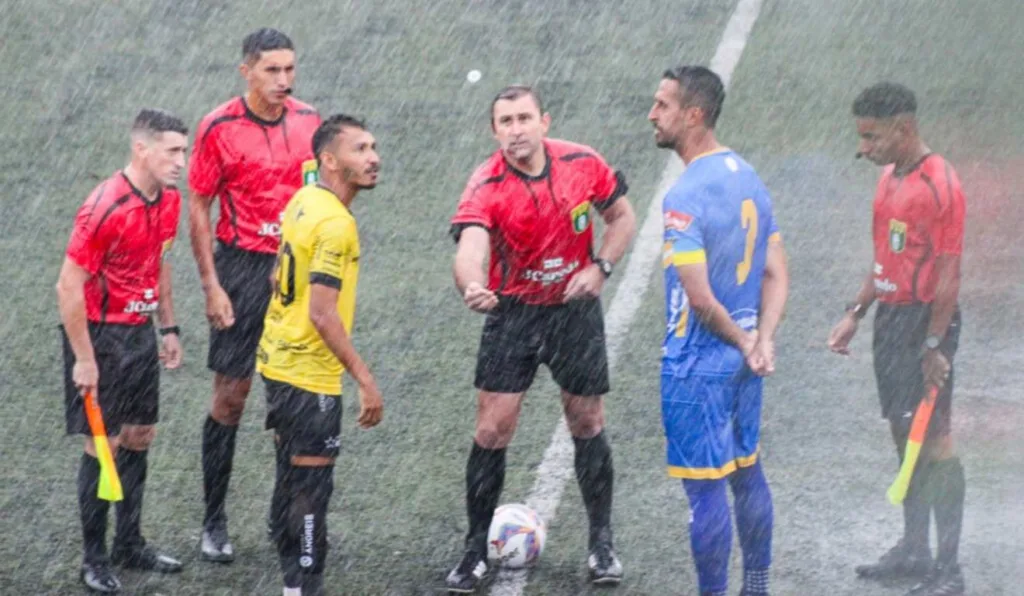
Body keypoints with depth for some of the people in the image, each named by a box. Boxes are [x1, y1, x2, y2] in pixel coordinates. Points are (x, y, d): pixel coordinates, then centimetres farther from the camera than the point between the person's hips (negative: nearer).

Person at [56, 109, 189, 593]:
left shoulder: (169, 201, 2)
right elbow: (69, 285, -20)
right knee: (102, 445, -2)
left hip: (140, 331, 8)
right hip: (101, 335, -8)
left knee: (139, 438, 13)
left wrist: (168, 328, 18)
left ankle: (130, 545, 26)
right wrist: (84, 359, -19)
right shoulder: (104, 208, -22)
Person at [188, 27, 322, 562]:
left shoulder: (307, 120, 4)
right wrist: (212, 286, -10)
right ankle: (214, 523, 9)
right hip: (243, 268, -4)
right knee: (231, 397, -1)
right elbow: (198, 208, -5)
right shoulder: (219, 128, -9)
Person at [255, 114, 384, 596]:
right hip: (310, 376, -9)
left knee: (292, 480, 16)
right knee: (311, 486, -3)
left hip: (277, 362, 9)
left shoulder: (303, 200, 6)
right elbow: (322, 314, -24)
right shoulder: (335, 224, -21)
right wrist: (365, 380, -21)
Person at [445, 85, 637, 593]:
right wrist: (472, 287, -60)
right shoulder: (485, 187, -21)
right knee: (492, 430, -4)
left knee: (587, 423, 10)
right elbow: (471, 246, -38)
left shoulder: (583, 164, -13)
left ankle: (602, 543, 25)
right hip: (512, 312, -1)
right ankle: (476, 550, 11)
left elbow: (622, 217, 4)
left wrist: (600, 267, -13)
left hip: (575, 308, 1)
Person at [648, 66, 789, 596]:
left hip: (697, 366, -9)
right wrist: (762, 341, -4)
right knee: (746, 473, 18)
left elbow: (700, 297, -24)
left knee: (705, 489, -1)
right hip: (743, 361, 9)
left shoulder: (685, 197, -21)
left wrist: (743, 342, -9)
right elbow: (776, 274, 7)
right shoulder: (749, 178, 7)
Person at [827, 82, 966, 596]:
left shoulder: (939, 186, -17)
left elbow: (948, 273, -18)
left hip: (925, 322, -9)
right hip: (890, 318, 9)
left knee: (933, 439, -6)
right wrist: (856, 313, 16)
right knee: (904, 436, 14)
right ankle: (913, 550, 24)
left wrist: (934, 346, -20)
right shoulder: (890, 178, 11)